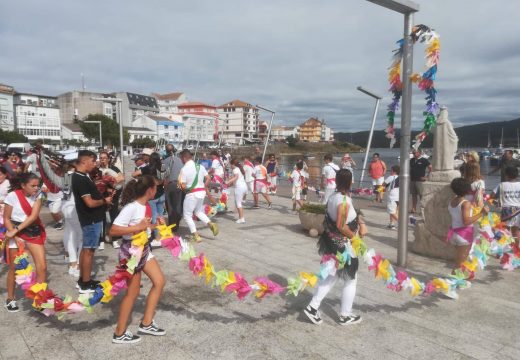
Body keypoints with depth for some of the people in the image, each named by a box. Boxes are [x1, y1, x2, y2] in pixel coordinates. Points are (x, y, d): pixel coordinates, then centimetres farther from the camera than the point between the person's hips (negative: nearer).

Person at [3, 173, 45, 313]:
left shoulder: (37, 195, -5)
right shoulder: (12, 196, -13)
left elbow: (34, 216, -15)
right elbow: (6, 219, -8)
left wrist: (15, 230, -20)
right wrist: (15, 236, -15)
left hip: (33, 232, 3)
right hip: (16, 234, -3)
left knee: (42, 267, -4)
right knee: (14, 268, 8)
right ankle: (10, 299, 27)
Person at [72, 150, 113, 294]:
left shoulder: (81, 177, 10)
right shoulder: (80, 179, -21)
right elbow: (90, 202, -25)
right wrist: (105, 201, -10)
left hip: (90, 218, 10)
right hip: (91, 220, -10)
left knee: (85, 249, 15)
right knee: (89, 250, -3)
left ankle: (82, 280, 26)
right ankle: (85, 285, 6)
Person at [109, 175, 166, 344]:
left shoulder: (146, 205, 2)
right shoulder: (131, 207, -24)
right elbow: (113, 230, -27)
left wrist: (155, 224, -1)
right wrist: (139, 227, -30)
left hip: (144, 250, 9)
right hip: (131, 252, -9)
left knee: (159, 281, 12)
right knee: (132, 292, 3)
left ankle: (146, 324, 25)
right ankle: (119, 334, 22)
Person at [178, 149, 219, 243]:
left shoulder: (184, 169, -14)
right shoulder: (200, 166, 4)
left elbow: (183, 186, -16)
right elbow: (208, 178, 7)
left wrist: (182, 188, 6)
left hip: (192, 193, -7)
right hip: (202, 192, 7)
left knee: (187, 215, 9)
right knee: (198, 211, 26)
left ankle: (195, 235, 4)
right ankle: (211, 224, 6)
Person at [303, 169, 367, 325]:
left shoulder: (333, 197, 4)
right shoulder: (344, 200, -23)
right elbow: (341, 225, -28)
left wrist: (362, 223, -3)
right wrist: (355, 237, -15)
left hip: (332, 242, 8)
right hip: (344, 246, -8)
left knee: (331, 276, 20)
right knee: (351, 280, 11)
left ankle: (313, 307, 20)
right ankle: (345, 315, 26)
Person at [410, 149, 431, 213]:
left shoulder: (424, 160, -3)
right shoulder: (411, 160, 12)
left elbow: (430, 168, -5)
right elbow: (410, 168, 24)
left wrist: (426, 176, -8)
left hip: (420, 180, -5)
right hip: (412, 180, 5)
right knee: (414, 195, 9)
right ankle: (414, 209, 15)